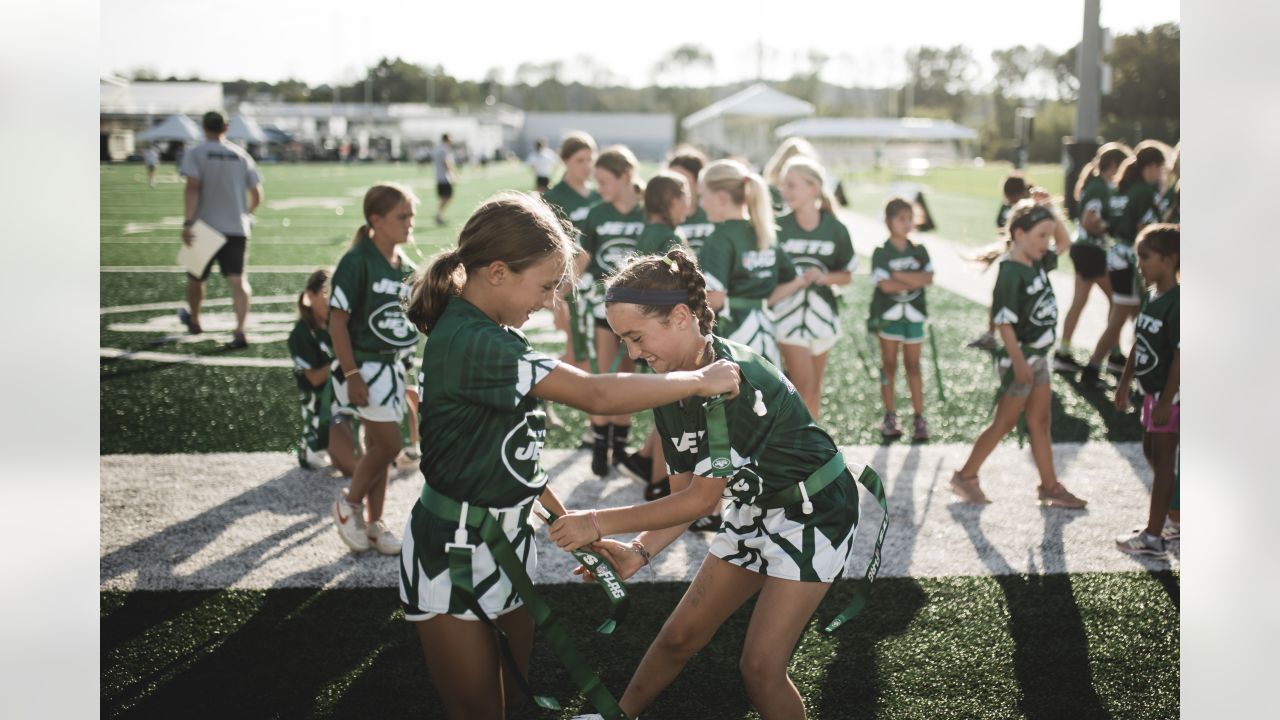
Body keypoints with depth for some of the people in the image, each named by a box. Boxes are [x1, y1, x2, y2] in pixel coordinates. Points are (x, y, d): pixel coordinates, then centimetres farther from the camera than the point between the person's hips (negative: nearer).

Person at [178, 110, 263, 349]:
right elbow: (257, 195, 9)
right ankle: (240, 331, -23)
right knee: (238, 280, -6)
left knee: (195, 277, 20)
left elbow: (192, 187, -16)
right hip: (237, 228, 2)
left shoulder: (195, 154, -2)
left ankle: (194, 321, 40)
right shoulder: (241, 155, 8)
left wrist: (187, 222, -19)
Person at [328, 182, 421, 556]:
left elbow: (417, 312, 16)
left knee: (378, 446, 13)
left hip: (392, 366, 7)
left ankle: (374, 523, 23)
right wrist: (351, 375, -19)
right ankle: (349, 504, 13)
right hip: (363, 367, -7)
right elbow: (337, 321, -17)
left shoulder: (405, 265, 6)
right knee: (388, 444, -8)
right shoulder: (357, 261, -16)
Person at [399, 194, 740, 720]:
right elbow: (598, 396, -31)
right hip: (454, 555, -9)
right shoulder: (470, 343, -27)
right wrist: (701, 380, -20)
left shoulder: (490, 336, 5)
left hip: (506, 542, 9)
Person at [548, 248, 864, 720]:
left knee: (760, 665, -11)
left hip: (813, 515, -8)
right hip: (754, 509, 8)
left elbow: (702, 499, -27)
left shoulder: (738, 379, -31)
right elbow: (686, 492, 1)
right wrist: (641, 552, -15)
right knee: (680, 636, 11)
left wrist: (600, 523, -24)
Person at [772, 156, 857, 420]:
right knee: (804, 387, -10)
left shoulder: (835, 229, -2)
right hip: (789, 315, -2)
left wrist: (823, 277, -13)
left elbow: (847, 276, 5)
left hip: (822, 314, 2)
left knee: (814, 390, 11)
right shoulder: (778, 228, -7)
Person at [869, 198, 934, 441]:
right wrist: (914, 281, -9)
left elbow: (929, 278, -10)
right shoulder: (881, 253, -6)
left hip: (914, 314, 2)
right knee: (889, 365, 4)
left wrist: (899, 275, -16)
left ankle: (919, 418, 6)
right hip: (889, 314, -2)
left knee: (913, 366, 5)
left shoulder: (919, 251, 4)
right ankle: (890, 417, 10)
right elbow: (885, 285, -18)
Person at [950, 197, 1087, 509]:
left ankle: (1050, 487, 18)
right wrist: (1019, 363, -23)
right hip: (1020, 359, -8)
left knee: (1040, 422, 12)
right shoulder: (1011, 273, -21)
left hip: (1037, 357, 8)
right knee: (1005, 423, 2)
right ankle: (965, 477, 13)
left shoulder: (1036, 264, 5)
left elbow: (1064, 243, 20)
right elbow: (1004, 322, -23)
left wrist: (1049, 211, 4)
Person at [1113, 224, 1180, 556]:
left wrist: (1166, 402, -22)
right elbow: (1139, 344, 15)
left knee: (1163, 458, -1)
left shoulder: (1176, 303, -22)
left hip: (1168, 394, -9)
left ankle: (1152, 537, 6)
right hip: (1152, 391, 9)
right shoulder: (1153, 296, 6)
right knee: (1151, 452, 20)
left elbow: (1180, 355, -23)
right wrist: (1124, 384, 18)